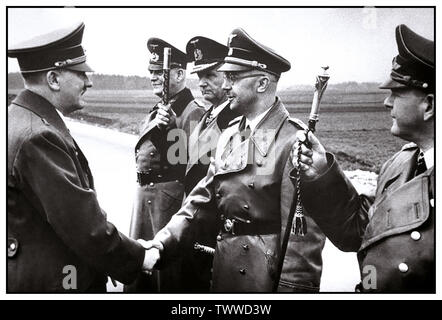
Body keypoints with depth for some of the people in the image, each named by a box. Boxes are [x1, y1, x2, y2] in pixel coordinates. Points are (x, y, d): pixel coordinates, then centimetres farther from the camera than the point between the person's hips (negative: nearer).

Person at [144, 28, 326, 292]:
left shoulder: (294, 141, -16)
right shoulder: (229, 135, 7)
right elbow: (200, 200, 6)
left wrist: (292, 288, -18)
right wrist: (160, 247, -4)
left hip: (268, 276, -7)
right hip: (224, 270, 7)